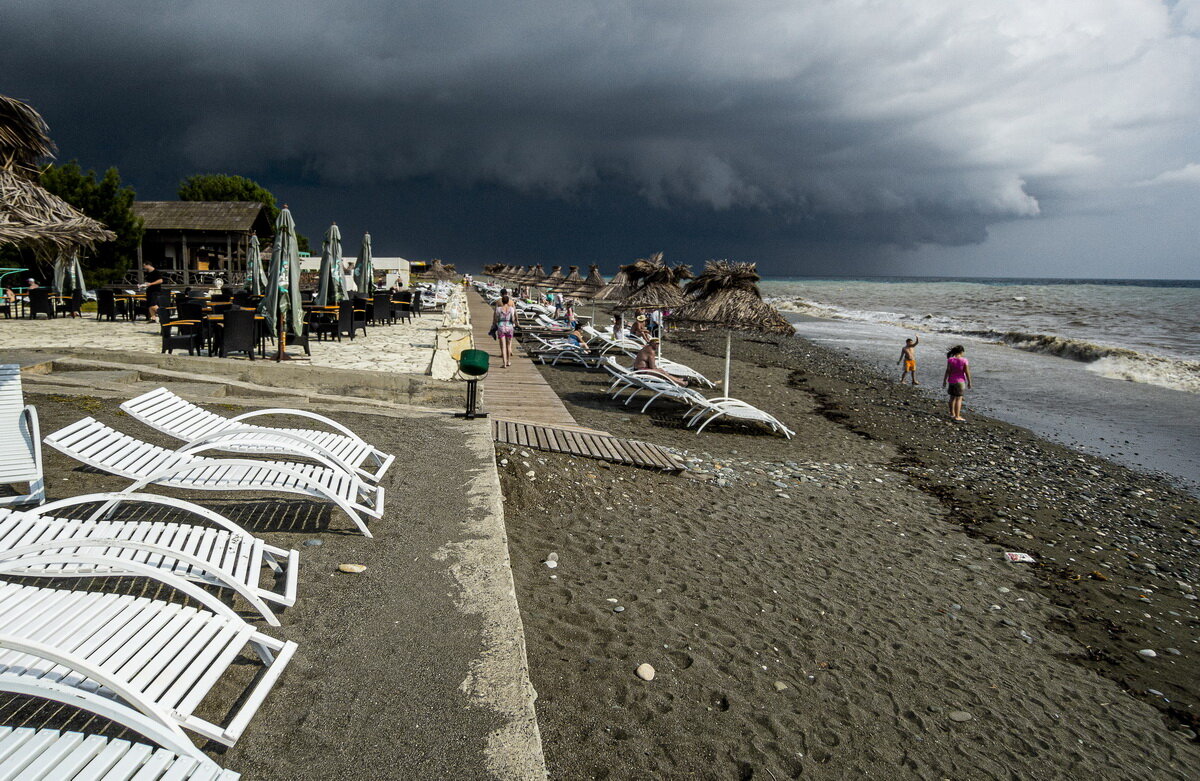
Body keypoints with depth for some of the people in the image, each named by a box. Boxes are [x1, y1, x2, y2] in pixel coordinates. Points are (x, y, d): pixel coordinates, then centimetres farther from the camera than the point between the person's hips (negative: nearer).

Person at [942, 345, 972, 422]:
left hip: (951, 381, 3)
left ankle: (952, 414, 26)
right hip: (960, 381, -3)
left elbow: (947, 371, -9)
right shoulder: (964, 361, -13)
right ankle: (957, 416, -3)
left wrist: (944, 381, -1)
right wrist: (969, 382, 1)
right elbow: (967, 372, -9)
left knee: (952, 398, 16)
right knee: (959, 399, 0)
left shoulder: (950, 360, -9)